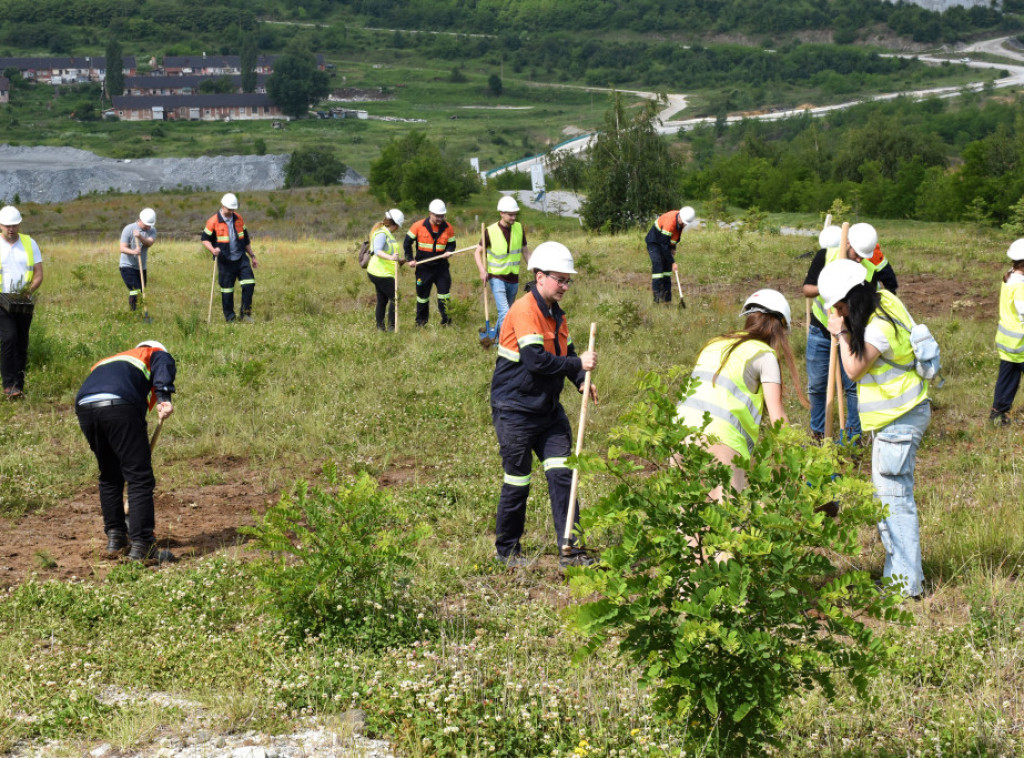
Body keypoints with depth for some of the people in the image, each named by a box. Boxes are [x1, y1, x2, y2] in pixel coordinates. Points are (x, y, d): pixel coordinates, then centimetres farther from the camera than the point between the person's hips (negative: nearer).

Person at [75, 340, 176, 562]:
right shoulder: (157, 353, 28)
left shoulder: (105, 362, 43)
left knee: (109, 477, 23)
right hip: (120, 406, -6)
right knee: (140, 477, 1)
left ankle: (114, 537, 27)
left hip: (83, 406, 6)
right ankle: (140, 544, -3)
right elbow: (163, 365, 1)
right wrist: (164, 397, -15)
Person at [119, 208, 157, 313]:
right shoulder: (128, 229, -12)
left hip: (142, 267, 5)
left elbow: (149, 243, -19)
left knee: (141, 293, 7)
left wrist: (140, 237, -39)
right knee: (135, 291, -19)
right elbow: (123, 248, -19)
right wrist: (133, 251, -40)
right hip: (128, 266, -5)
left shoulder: (152, 230, 1)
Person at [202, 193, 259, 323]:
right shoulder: (213, 221, -7)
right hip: (225, 262, -4)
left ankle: (246, 313, 3)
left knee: (249, 283, -8)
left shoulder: (238, 219, 7)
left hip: (241, 259, 4)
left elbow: (246, 239, 18)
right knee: (227, 290, 3)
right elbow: (205, 239, -2)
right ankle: (229, 318, 15)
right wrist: (213, 249, -21)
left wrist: (252, 256, 20)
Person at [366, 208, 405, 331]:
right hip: (381, 274, -11)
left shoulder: (387, 233, 16)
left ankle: (380, 327, 14)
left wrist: (399, 259, 38)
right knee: (394, 298, -10)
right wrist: (391, 258, -44)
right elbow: (377, 251, -30)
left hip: (382, 273, 11)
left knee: (382, 300, 11)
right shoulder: (381, 233, -16)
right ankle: (391, 327, -11)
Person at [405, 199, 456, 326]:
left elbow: (451, 244, 9)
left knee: (444, 293, -4)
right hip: (423, 268, -1)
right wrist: (410, 259, -3)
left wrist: (449, 252, -13)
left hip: (441, 266, 1)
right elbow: (408, 242, 2)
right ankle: (421, 322, 22)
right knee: (422, 295, 8)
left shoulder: (447, 228, -2)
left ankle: (446, 320, 4)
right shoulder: (419, 226, -8)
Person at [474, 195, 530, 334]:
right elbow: (478, 252, -1)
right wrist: (482, 270, -17)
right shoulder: (490, 231, -12)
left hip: (513, 278, 5)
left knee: (507, 312, 15)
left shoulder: (519, 228, 0)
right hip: (497, 277, -5)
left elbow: (525, 251, 11)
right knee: (504, 313, -17)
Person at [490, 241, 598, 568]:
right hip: (515, 411, -8)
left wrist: (581, 380, -2)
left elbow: (566, 352, 16)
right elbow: (535, 359, -26)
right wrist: (577, 364, -20)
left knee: (562, 473, -1)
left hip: (548, 407, 8)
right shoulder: (524, 311, -18)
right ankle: (507, 550, 20)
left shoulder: (555, 313, 10)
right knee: (518, 482, 3)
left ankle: (570, 549, 2)